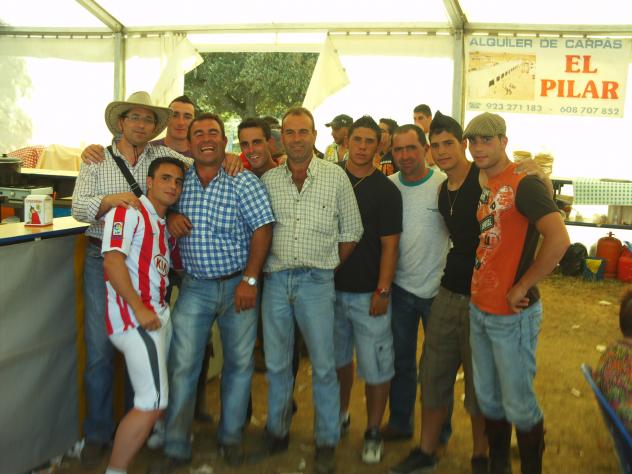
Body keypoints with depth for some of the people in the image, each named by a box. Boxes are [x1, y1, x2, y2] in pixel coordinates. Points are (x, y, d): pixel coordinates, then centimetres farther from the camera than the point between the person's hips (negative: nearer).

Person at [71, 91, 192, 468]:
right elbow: (79, 208, -5)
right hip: (104, 259, -1)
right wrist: (108, 200, -24)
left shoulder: (163, 156, 8)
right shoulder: (96, 162, 5)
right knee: (101, 348, 0)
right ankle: (98, 433, 14)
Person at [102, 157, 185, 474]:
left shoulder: (164, 222, 19)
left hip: (159, 314, 9)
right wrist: (139, 308, -22)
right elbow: (112, 260, -20)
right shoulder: (128, 212, -9)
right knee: (152, 403, -12)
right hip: (134, 317, -9)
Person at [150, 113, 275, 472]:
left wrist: (250, 280, -15)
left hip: (239, 284, -2)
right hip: (196, 287, 2)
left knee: (239, 362, 9)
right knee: (183, 365, 0)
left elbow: (262, 229, -10)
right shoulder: (180, 180, 3)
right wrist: (170, 216, -8)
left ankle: (231, 437, 27)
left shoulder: (243, 182, -6)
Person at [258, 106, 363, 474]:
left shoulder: (336, 176, 1)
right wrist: (258, 270, 3)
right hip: (275, 279, 2)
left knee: (324, 365, 2)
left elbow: (351, 230, 6)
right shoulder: (268, 180, 6)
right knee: (276, 363, 11)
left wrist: (331, 266, 3)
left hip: (316, 281, -2)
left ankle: (327, 443, 15)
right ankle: (277, 431, 28)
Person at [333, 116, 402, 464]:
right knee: (339, 358, 18)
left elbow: (389, 245, -7)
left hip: (369, 294, -3)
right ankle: (341, 415, 37)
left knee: (376, 368, 1)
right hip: (332, 287, 3)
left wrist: (382, 291, -12)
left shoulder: (386, 191, -4)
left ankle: (373, 431, 17)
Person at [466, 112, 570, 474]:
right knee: (488, 398, 19)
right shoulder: (484, 186, 8)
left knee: (518, 404, 3)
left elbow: (559, 240, -27)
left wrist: (522, 288, -20)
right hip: (479, 310, 8)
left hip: (513, 315, -8)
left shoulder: (524, 184, -15)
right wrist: (479, 291, 7)